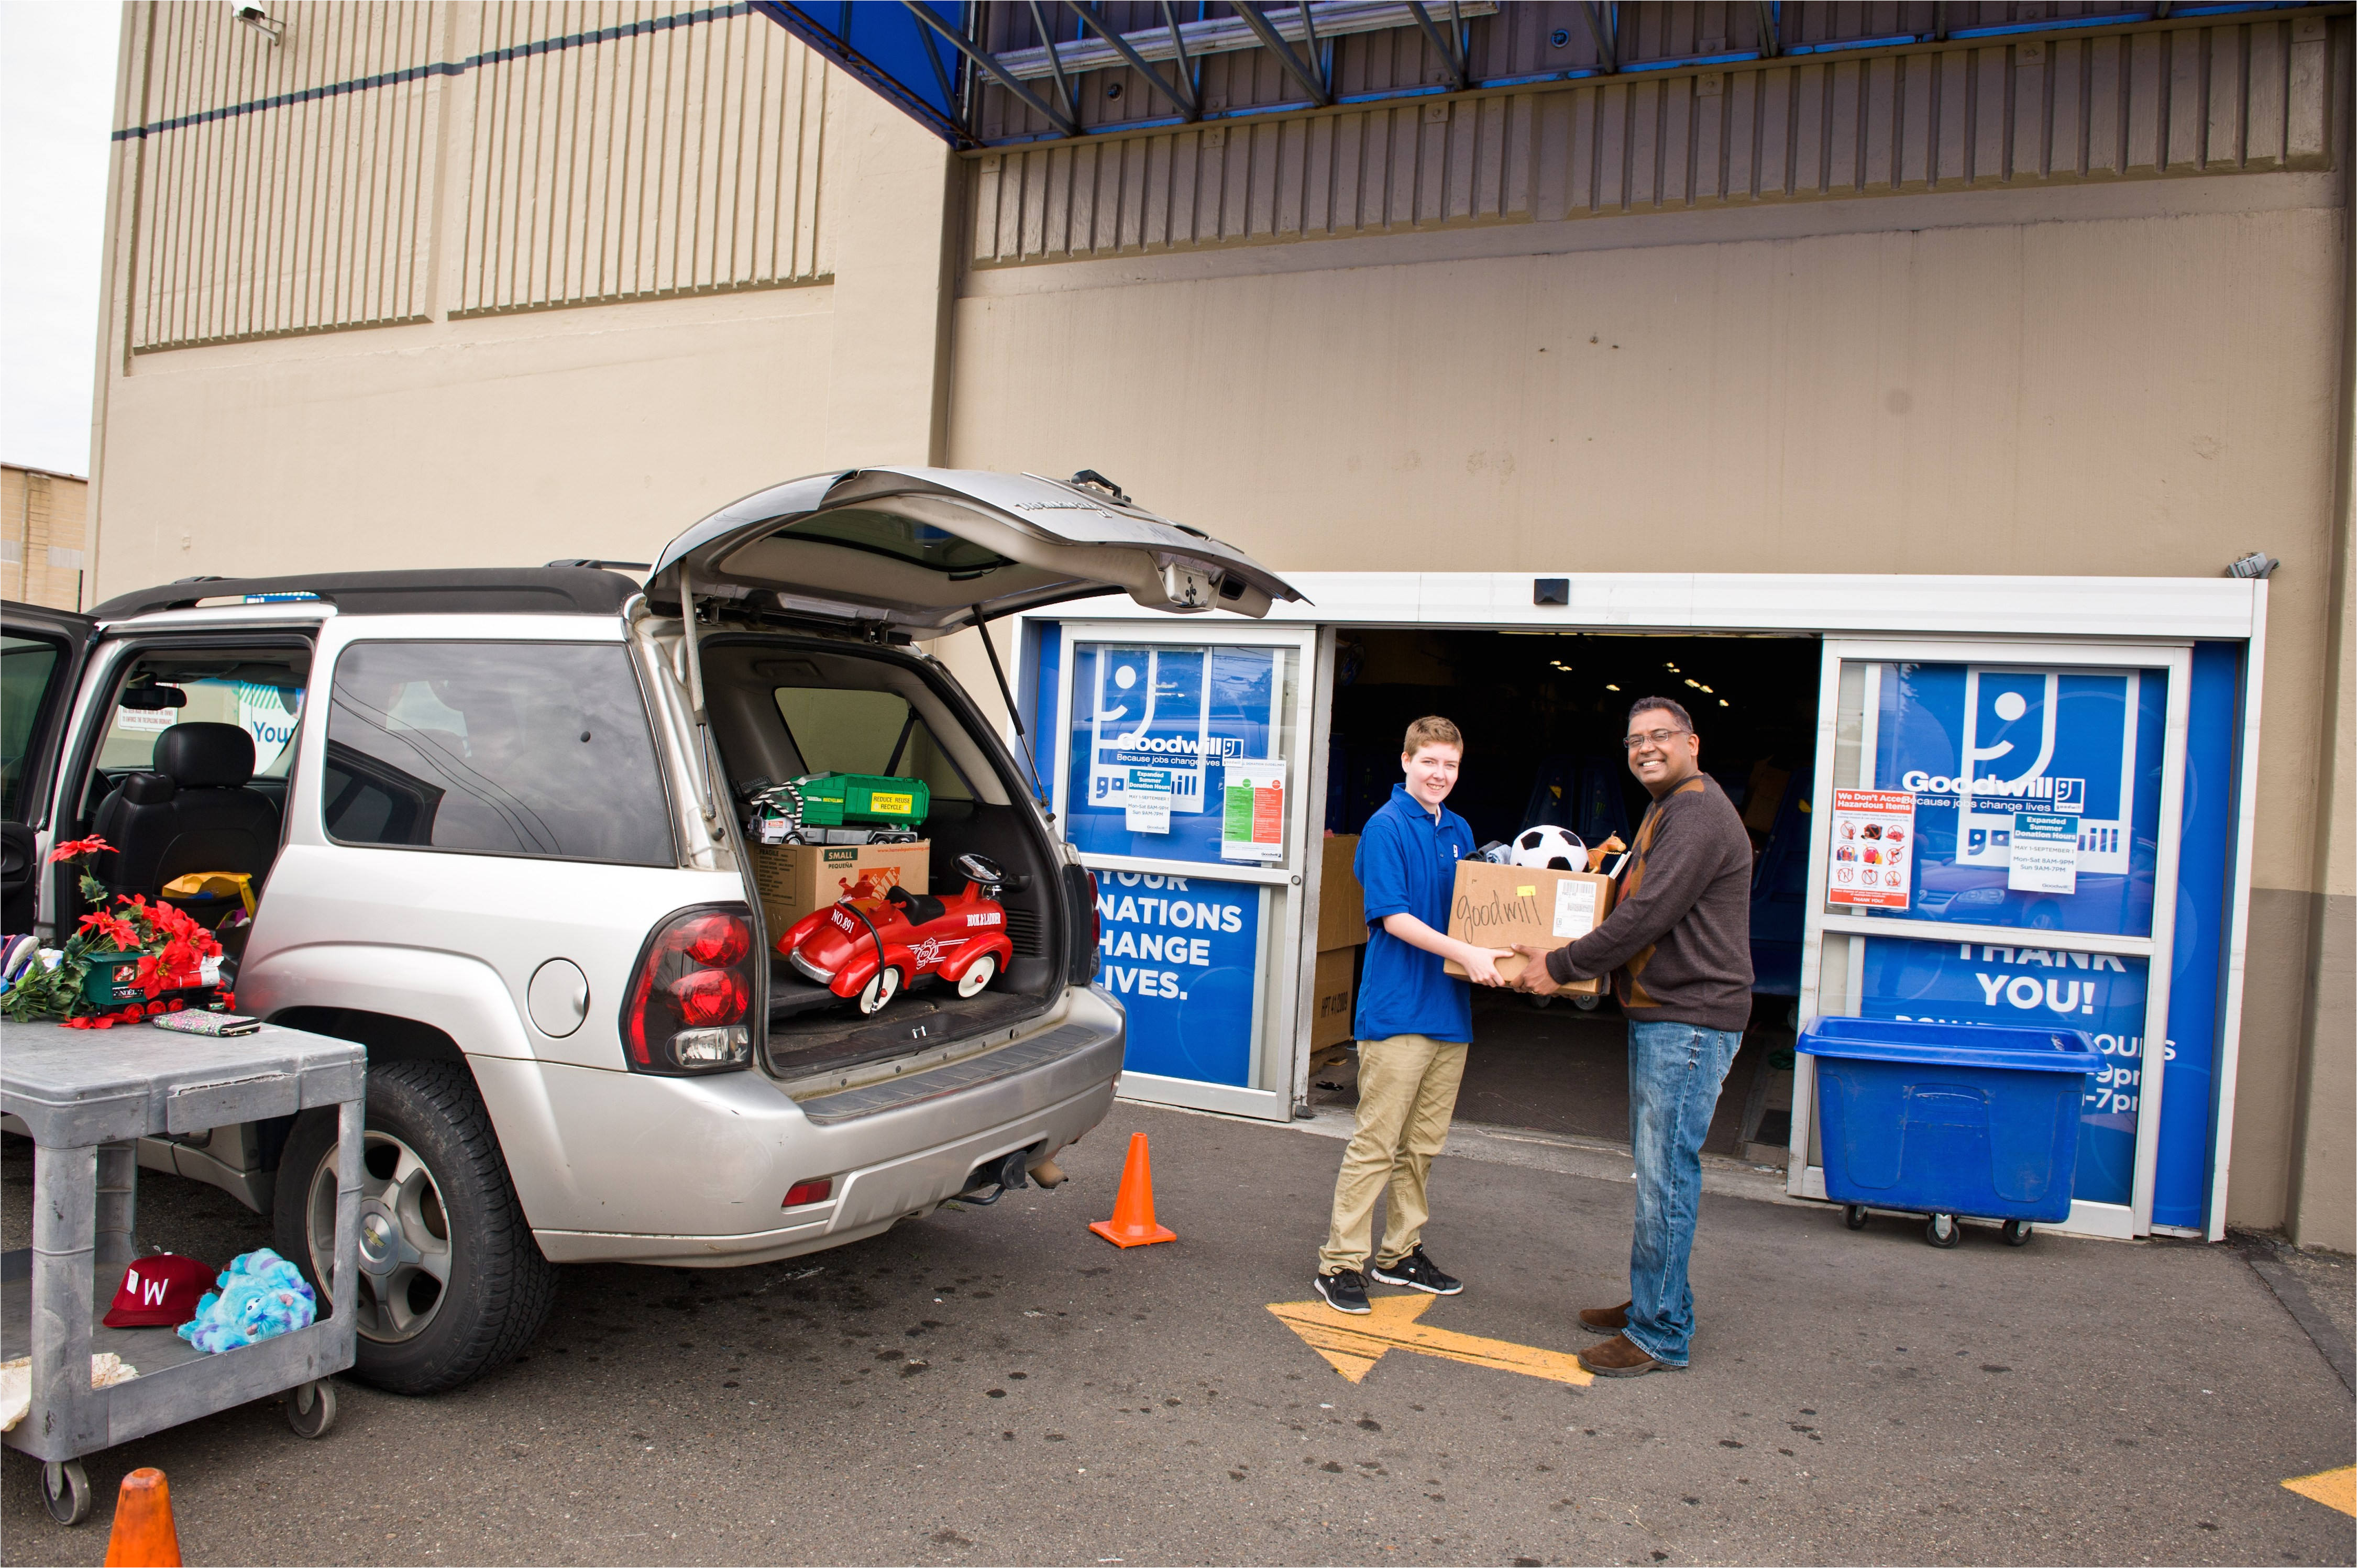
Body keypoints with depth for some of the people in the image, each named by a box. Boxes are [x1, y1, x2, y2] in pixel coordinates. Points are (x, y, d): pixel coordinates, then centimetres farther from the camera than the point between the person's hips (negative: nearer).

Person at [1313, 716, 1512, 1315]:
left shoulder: (1460, 832, 13)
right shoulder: (1386, 827, -9)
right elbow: (1394, 916, -16)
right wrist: (1465, 952, -23)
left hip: (1449, 1011, 7)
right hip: (1397, 1012, -7)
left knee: (1423, 1144, 15)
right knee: (1376, 1143, -4)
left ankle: (1401, 1252, 27)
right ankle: (1340, 1262, 5)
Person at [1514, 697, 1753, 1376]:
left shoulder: (1698, 814, -16)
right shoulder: (1667, 811, 20)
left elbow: (1648, 916, -23)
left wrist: (1561, 967, -17)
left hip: (1689, 1021, -11)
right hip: (1658, 1015, 11)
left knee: (1665, 1172, -6)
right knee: (1656, 1167, 17)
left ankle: (1660, 1333, 2)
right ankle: (1653, 1303, 28)